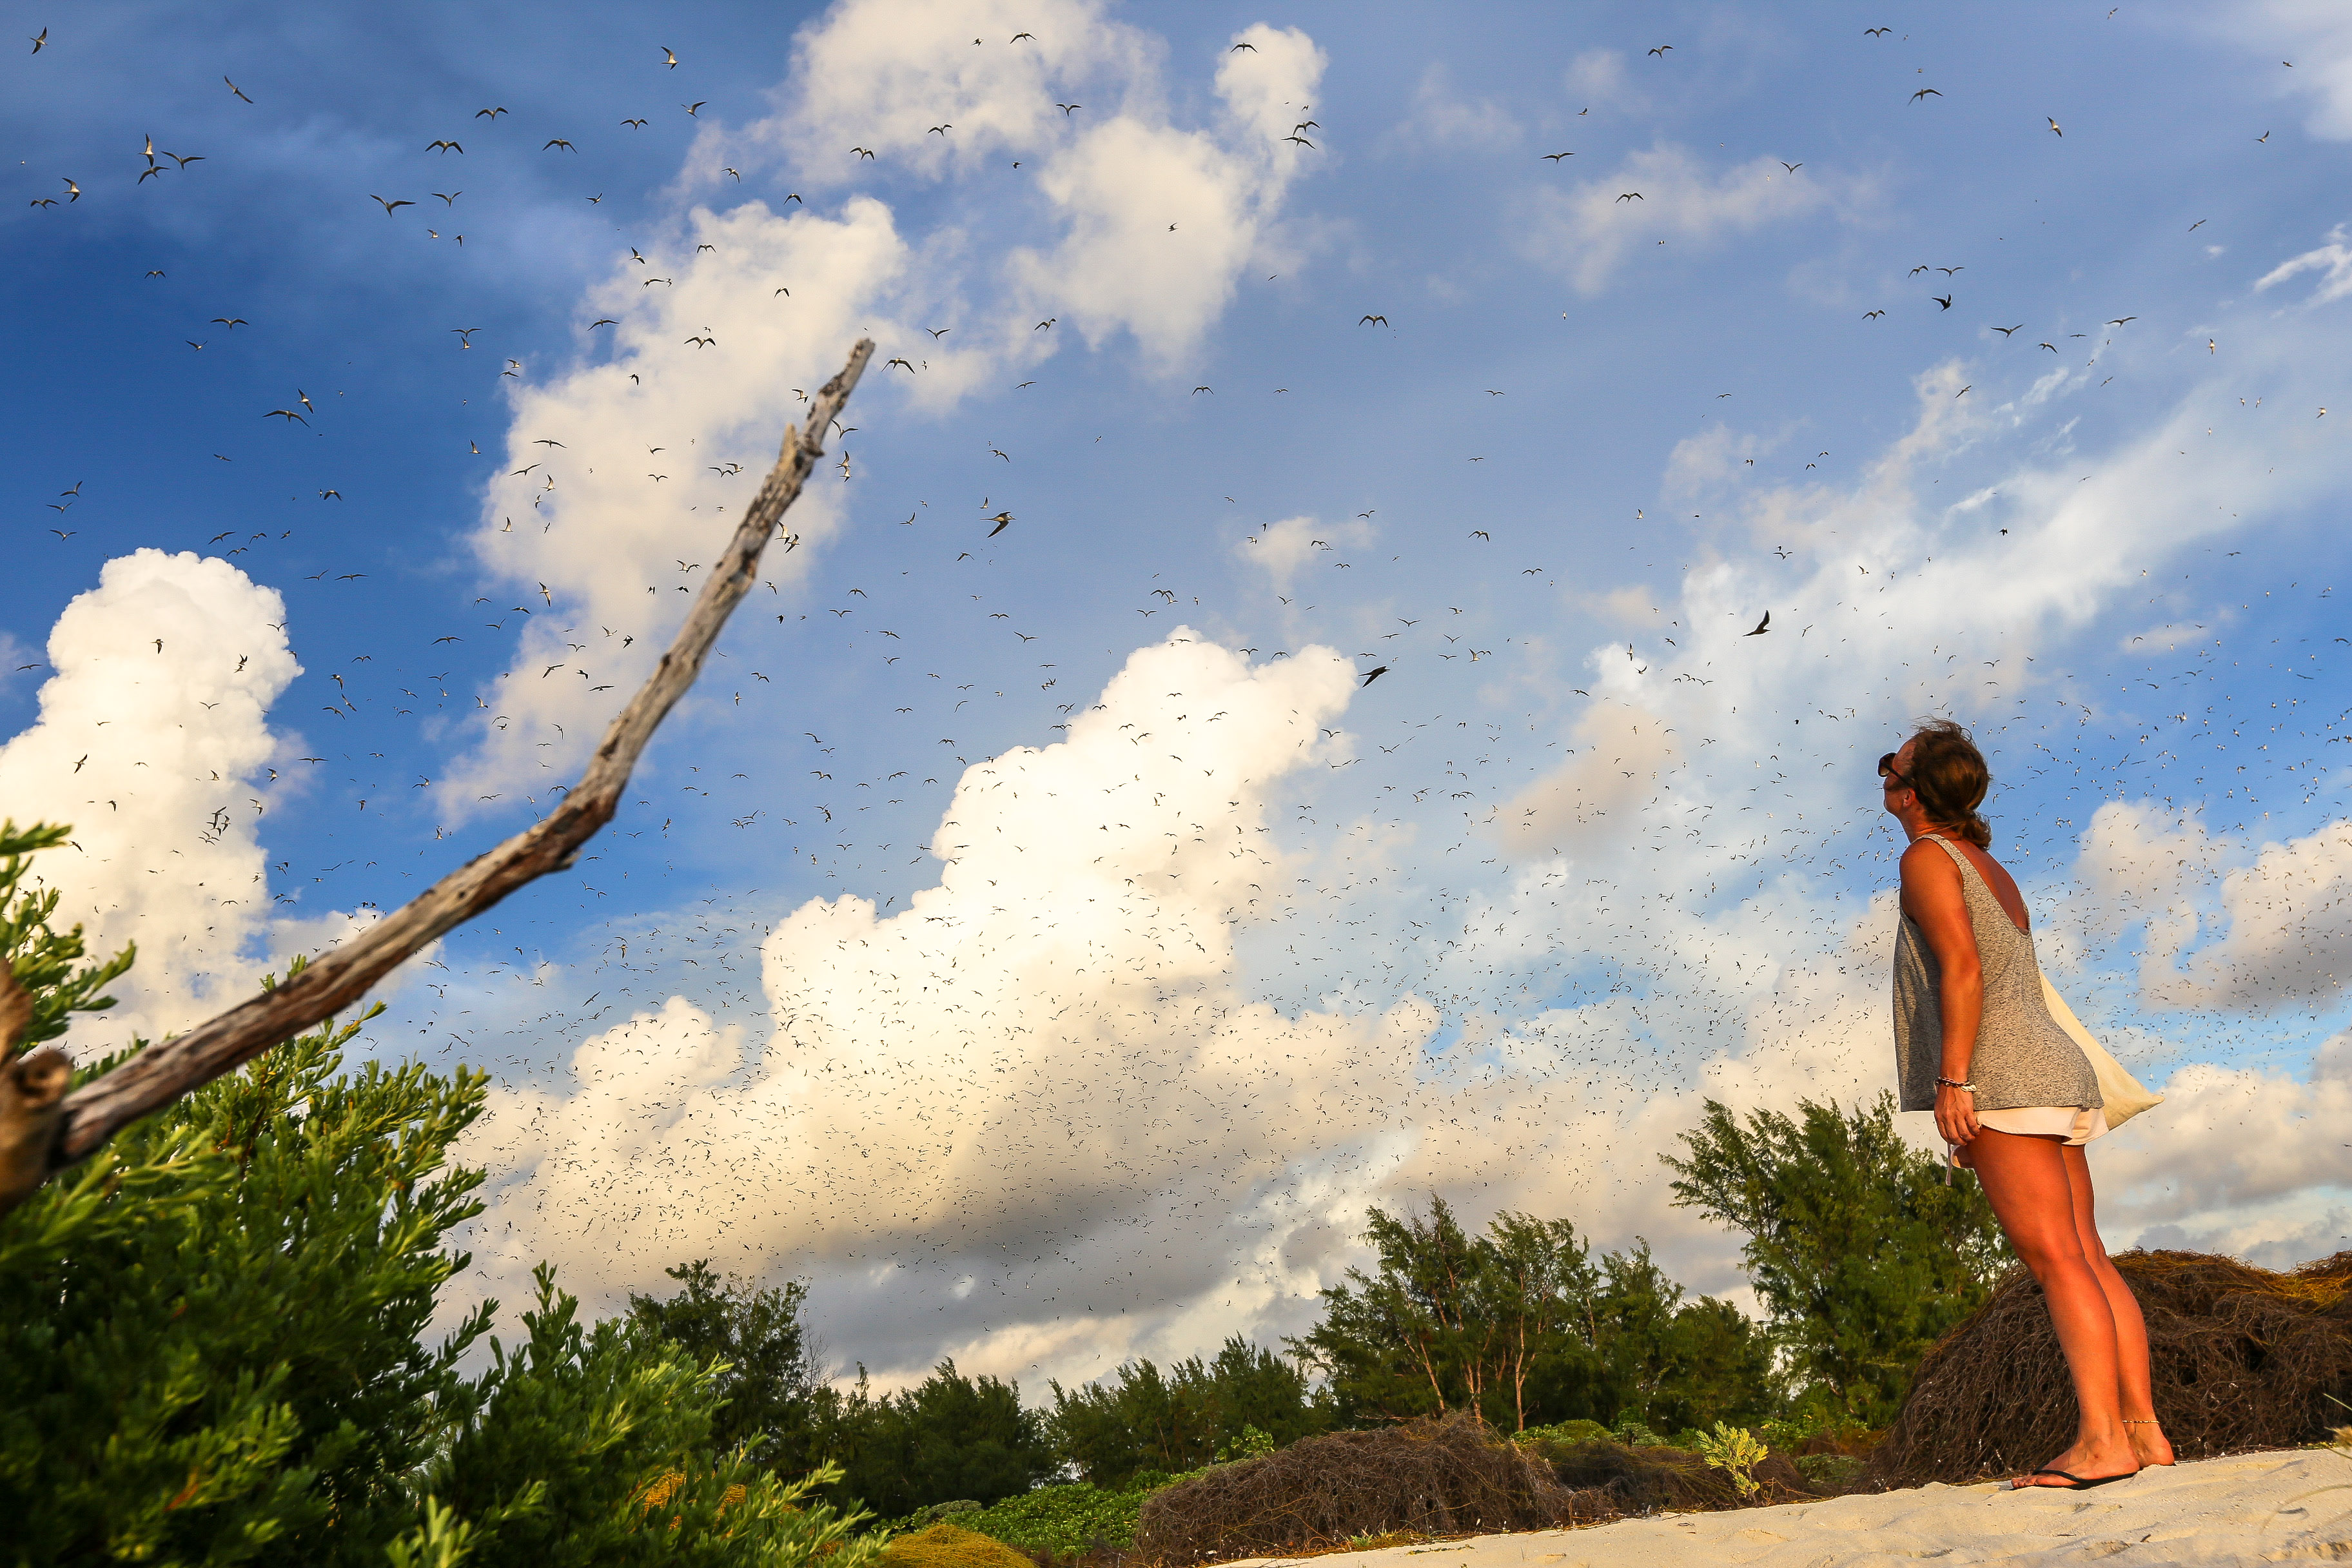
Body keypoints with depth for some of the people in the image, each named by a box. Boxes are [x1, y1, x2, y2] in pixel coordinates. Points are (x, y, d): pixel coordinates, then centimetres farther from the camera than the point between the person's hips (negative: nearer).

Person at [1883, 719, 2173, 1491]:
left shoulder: (1927, 858, -3)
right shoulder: (1990, 870, 25)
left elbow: (1962, 968, -17)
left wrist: (1953, 1083, -20)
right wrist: (1970, 1114, 26)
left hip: (2006, 1078, -9)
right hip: (2056, 1075, 9)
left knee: (2056, 1257, -13)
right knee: (2088, 1257, 6)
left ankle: (2101, 1440, -15)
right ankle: (2143, 1429, 5)